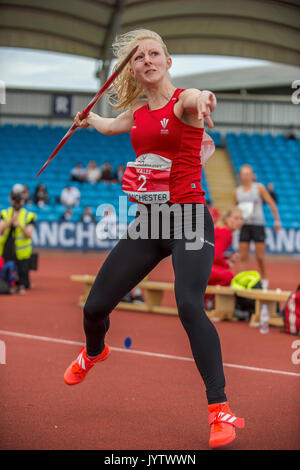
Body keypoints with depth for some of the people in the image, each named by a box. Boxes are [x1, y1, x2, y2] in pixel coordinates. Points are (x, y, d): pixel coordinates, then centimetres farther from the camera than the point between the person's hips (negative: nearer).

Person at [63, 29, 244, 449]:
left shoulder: (184, 101, -10)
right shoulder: (137, 111, 8)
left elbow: (197, 100, -38)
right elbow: (111, 125, 34)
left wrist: (203, 100, -62)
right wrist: (88, 119, 54)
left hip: (189, 220, -6)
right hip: (149, 223, 6)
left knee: (189, 304, -28)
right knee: (95, 306, 9)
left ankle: (220, 411, -24)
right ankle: (94, 353, 46)